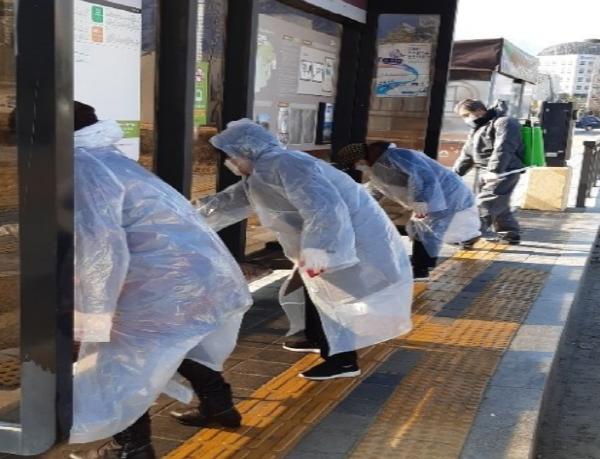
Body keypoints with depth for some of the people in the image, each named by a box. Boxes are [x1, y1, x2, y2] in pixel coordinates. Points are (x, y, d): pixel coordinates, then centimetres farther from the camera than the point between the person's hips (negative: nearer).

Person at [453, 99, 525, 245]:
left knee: (485, 203, -16)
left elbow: (502, 149, -23)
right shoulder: (477, 129, 22)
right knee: (499, 205, 14)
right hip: (487, 173, 10)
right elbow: (467, 155, 24)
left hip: (505, 172, -10)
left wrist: (494, 171, -31)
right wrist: (455, 173, 17)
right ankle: (510, 234, 25)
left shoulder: (503, 123, -9)